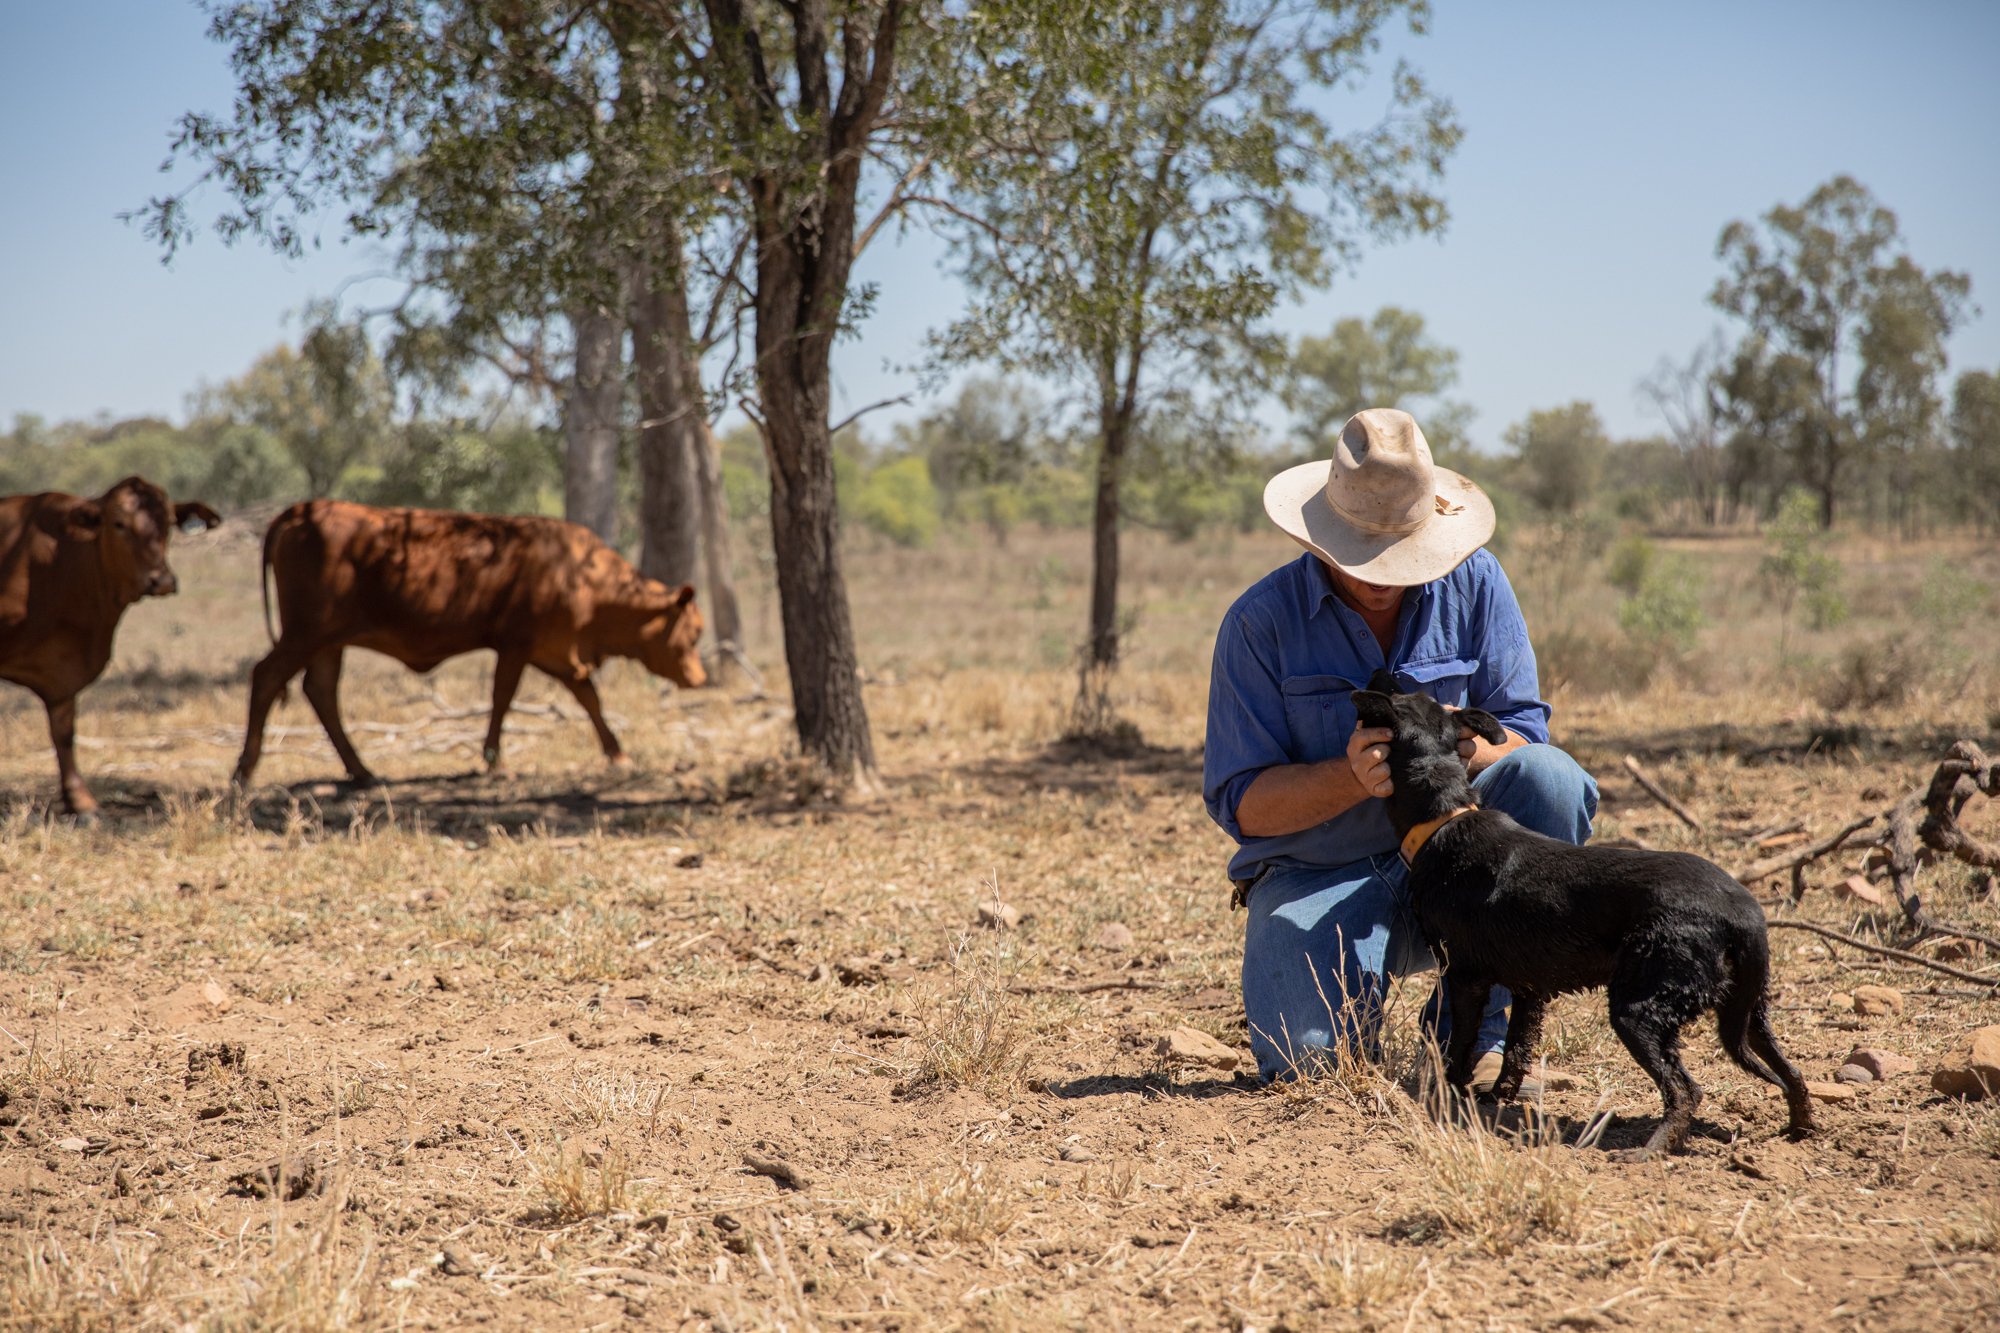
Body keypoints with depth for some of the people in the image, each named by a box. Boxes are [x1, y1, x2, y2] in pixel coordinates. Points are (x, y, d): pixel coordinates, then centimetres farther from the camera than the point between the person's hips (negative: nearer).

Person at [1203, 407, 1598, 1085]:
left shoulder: (1473, 582, -3)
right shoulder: (1260, 622, -10)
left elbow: (1525, 733, -4)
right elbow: (1239, 803, -11)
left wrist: (1469, 747, -28)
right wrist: (1352, 777, -29)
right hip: (1315, 873, -2)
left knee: (1549, 776, -27)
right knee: (1307, 1051, -29)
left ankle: (1475, 1028, -15)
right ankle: (1353, 997, 13)